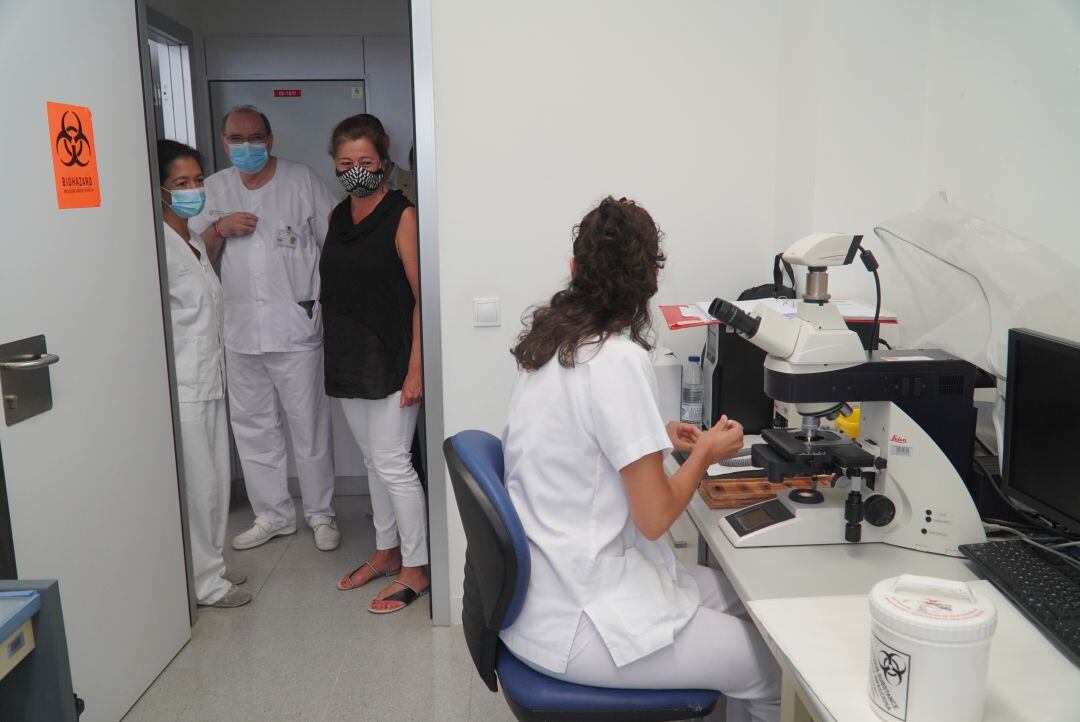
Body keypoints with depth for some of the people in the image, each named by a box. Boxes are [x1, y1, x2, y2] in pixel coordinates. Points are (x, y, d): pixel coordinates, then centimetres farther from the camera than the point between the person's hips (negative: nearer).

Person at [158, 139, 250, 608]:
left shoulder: (196, 243, 13)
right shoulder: (160, 246, -16)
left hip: (210, 382, 9)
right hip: (182, 389, -9)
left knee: (216, 479, 15)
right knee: (197, 485, 0)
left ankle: (213, 564, 29)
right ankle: (205, 581, 14)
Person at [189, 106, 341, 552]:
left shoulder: (302, 181, 0)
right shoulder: (214, 189, 10)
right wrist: (220, 228, -7)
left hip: (296, 329, -4)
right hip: (240, 331, 4)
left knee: (310, 428, 2)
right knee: (253, 429, 11)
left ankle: (320, 513, 19)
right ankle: (272, 515, 26)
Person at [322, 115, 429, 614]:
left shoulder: (401, 216, -11)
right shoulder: (337, 217, 11)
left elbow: (421, 297, -14)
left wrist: (415, 368, -19)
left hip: (391, 359, -7)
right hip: (348, 360, 7)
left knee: (392, 464, -4)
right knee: (373, 461, 16)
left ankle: (415, 570, 10)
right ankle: (387, 551, 31)